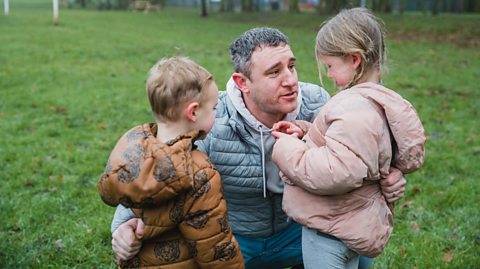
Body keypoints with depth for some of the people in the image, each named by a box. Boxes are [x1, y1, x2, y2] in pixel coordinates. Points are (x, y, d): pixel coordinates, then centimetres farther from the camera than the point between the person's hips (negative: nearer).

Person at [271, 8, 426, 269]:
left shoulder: (356, 108, -28)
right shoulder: (373, 100, 5)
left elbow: (335, 173, -35)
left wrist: (287, 148, -22)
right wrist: (304, 131, -1)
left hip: (331, 231, -9)